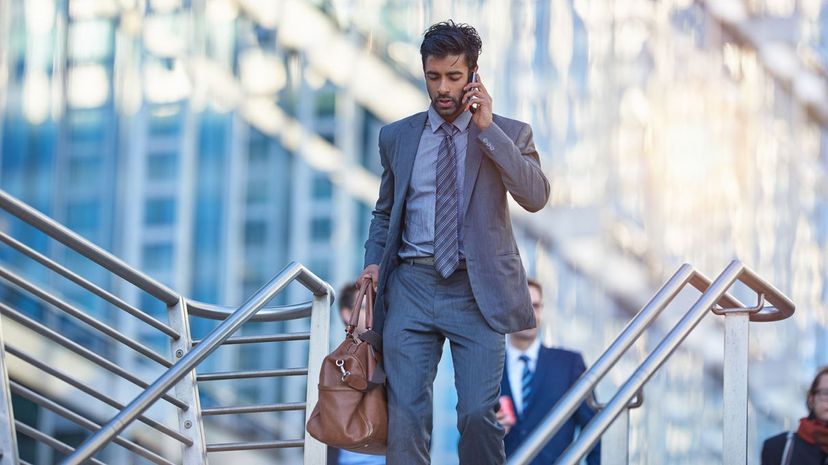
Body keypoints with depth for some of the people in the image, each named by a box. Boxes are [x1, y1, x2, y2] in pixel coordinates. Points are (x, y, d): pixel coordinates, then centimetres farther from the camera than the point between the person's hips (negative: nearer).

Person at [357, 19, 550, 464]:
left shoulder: (510, 134, 5)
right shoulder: (396, 137, 13)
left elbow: (536, 196, -12)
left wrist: (487, 128, -14)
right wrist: (374, 261, 5)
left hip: (477, 290, -2)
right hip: (412, 285, 2)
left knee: (479, 413, -11)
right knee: (406, 412, -4)